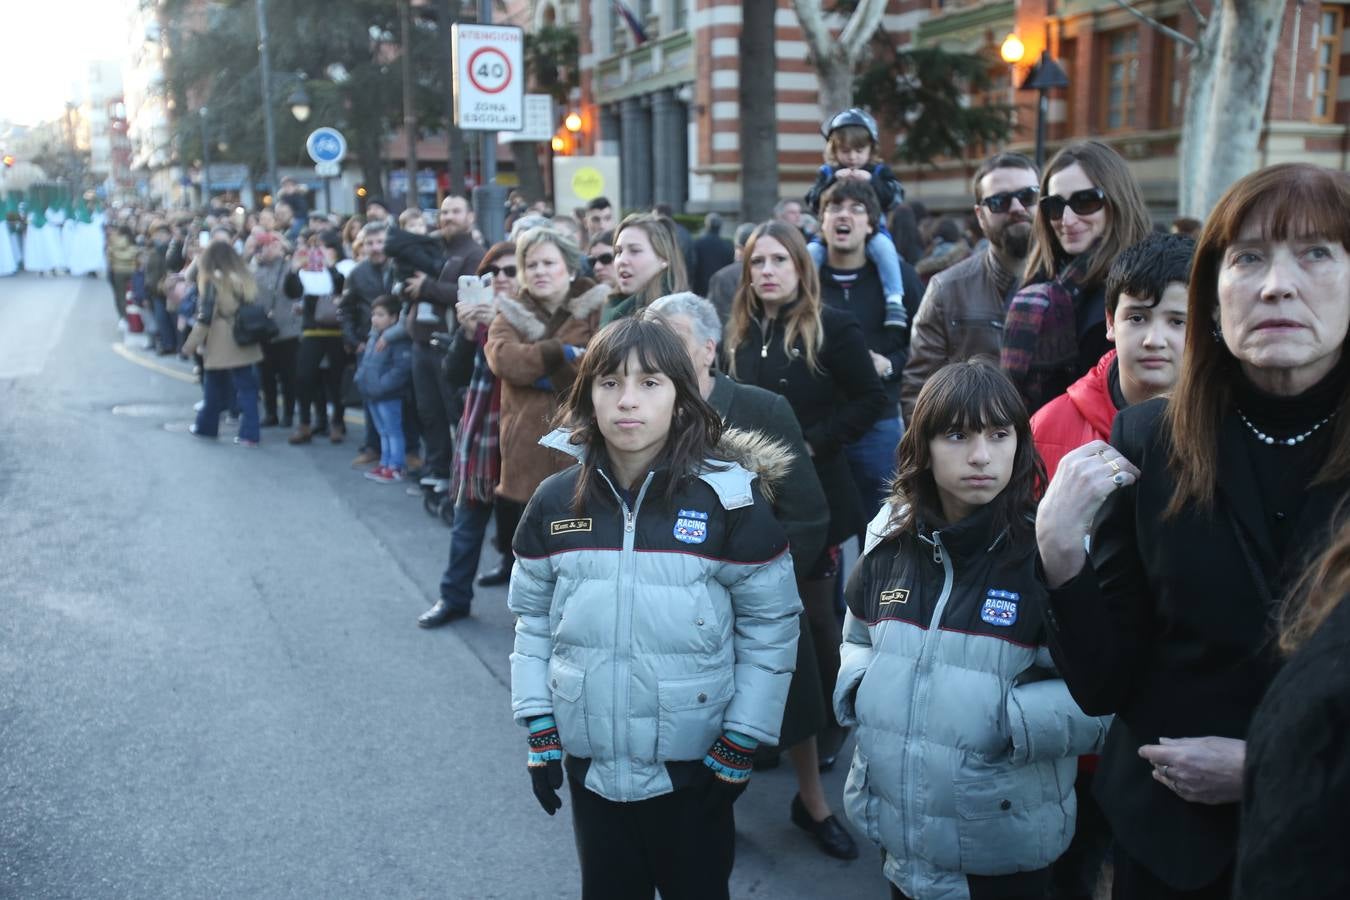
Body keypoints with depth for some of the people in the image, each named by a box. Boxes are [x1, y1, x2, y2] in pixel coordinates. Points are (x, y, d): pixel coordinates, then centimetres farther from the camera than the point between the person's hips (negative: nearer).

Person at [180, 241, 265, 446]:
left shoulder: (213, 281, -10)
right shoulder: (245, 278, 3)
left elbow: (204, 318, -11)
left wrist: (191, 344, -4)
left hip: (219, 346, -3)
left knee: (214, 387, 14)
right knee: (246, 386, 5)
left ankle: (206, 426, 29)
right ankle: (250, 433, -1)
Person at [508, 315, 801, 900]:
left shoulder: (729, 499, -13)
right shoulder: (556, 501, -4)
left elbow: (771, 626, -7)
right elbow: (532, 619, 5)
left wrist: (740, 743, -6)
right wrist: (539, 731, 3)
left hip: (692, 764, -2)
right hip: (590, 760, 3)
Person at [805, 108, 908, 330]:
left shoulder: (879, 171, 8)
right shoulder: (827, 173, 9)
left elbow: (895, 199, -5)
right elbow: (812, 202, -5)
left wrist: (871, 181, -18)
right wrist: (833, 181, -17)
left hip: (871, 231, -1)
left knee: (883, 245, -34)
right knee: (811, 252, -25)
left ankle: (895, 300, -34)